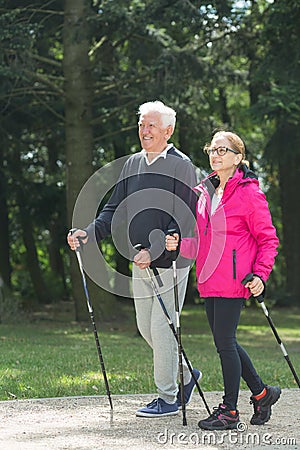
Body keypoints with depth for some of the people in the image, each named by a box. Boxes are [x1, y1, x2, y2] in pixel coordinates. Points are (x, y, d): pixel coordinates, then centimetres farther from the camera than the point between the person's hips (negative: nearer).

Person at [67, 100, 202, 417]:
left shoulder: (181, 166, -10)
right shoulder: (133, 164, 11)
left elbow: (184, 220, -15)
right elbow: (115, 209, 12)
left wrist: (154, 251, -24)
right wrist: (89, 233, -5)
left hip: (171, 260, -7)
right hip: (141, 260, 7)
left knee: (162, 326, -6)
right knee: (145, 326, 12)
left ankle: (168, 398, 6)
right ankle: (186, 374, 31)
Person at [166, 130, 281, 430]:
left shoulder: (248, 192, -7)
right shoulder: (205, 192, 14)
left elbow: (268, 239, -5)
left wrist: (260, 274, -16)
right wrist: (179, 245, 0)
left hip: (234, 280, -8)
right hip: (209, 281, 8)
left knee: (224, 341, -5)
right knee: (225, 341, 11)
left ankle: (229, 411, 5)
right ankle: (261, 393, 28)